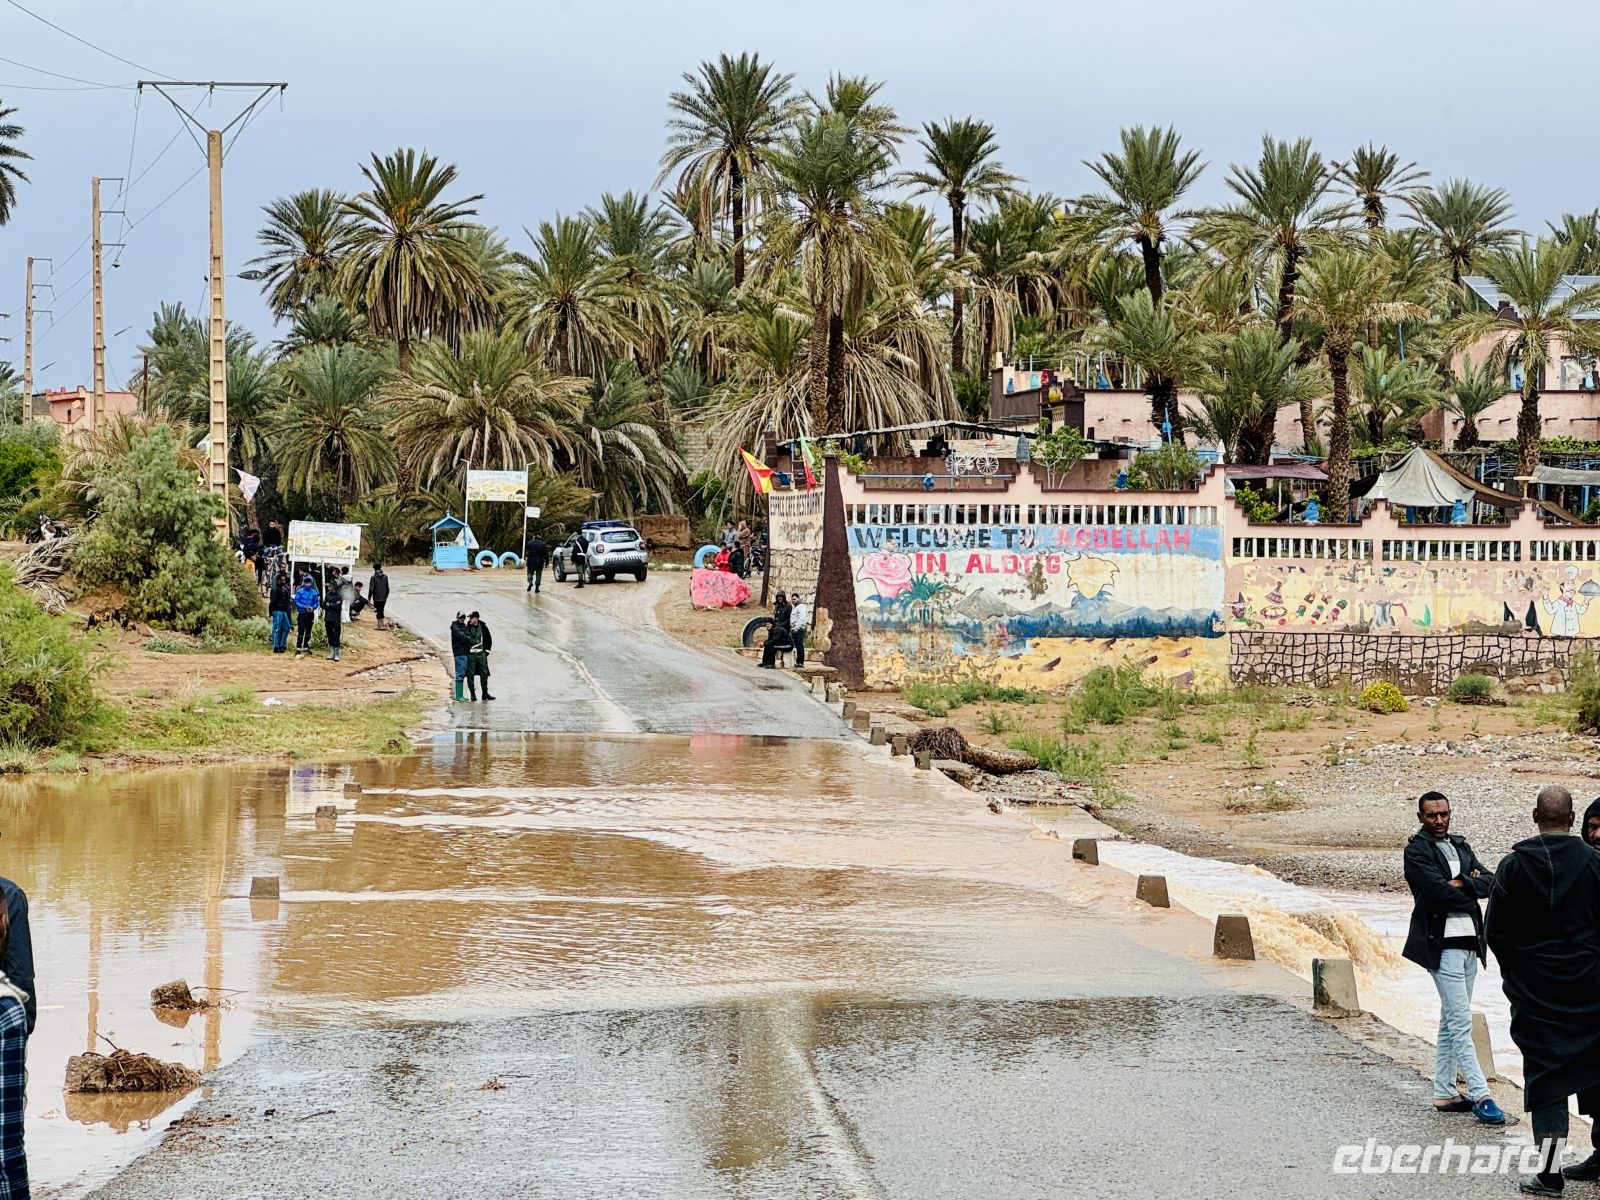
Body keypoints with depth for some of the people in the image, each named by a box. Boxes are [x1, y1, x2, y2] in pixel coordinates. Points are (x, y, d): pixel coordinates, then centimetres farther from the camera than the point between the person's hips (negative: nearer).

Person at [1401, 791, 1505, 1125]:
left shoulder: (1460, 846, 16)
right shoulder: (1417, 850, -6)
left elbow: (1487, 882, 4)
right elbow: (1439, 890, -19)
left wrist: (1461, 884, -13)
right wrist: (1470, 893, -5)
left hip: (1469, 945, 8)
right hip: (1442, 947, -8)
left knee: (1451, 1023, 13)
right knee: (1461, 1024, -10)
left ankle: (1444, 1093, 19)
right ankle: (1480, 1096, -12)